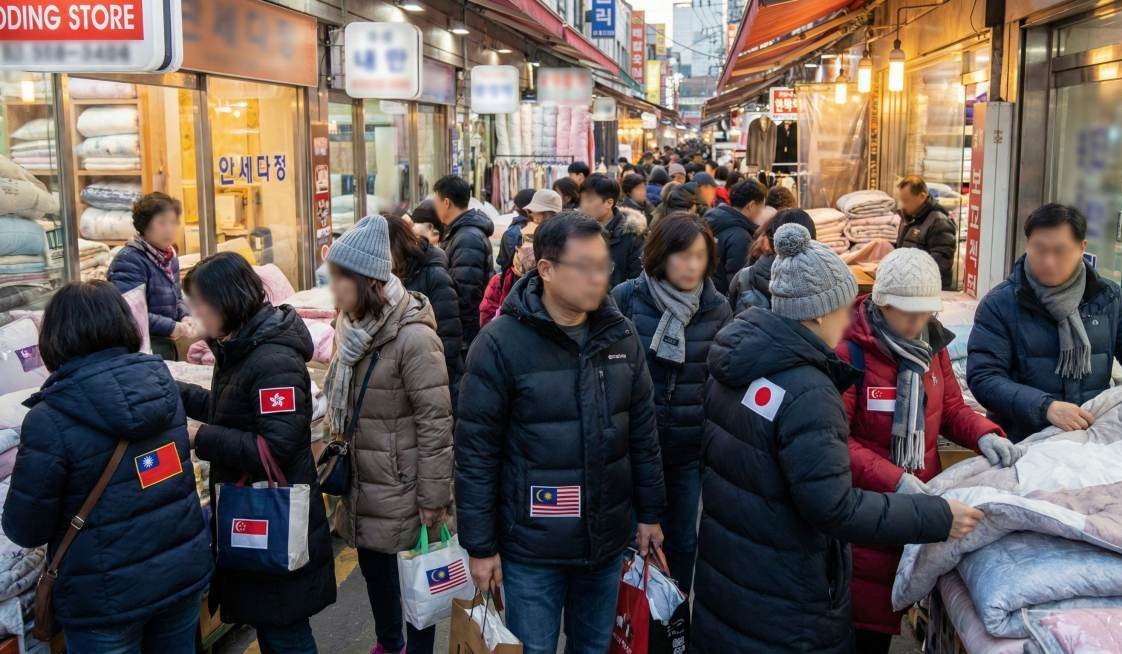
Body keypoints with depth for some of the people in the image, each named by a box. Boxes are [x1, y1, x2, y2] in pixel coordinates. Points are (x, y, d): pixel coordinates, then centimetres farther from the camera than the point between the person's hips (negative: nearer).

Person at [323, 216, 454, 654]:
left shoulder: (412, 337, -22)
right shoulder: (354, 326, 4)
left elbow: (435, 421, -20)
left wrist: (433, 497, -18)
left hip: (403, 486, -8)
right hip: (364, 482, 8)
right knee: (373, 567, 22)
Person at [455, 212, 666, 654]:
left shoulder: (620, 334, 0)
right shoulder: (501, 342, -15)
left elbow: (642, 431, 9)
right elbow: (476, 451, -11)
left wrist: (650, 513, 10)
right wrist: (480, 545, -10)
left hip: (607, 538, 4)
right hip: (532, 545, -4)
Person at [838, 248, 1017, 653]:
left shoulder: (931, 345, 5)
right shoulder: (849, 350, -18)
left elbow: (951, 408, 13)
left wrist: (984, 435, -8)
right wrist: (891, 480, -29)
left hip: (924, 497, 6)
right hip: (868, 507, -6)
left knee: (895, 600, 20)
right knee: (869, 611, 6)